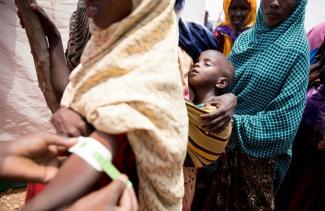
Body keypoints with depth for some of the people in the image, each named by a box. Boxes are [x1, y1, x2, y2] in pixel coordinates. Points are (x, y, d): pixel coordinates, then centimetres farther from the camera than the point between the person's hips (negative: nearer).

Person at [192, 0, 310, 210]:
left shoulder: (297, 49, -13)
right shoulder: (245, 38, 2)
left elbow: (285, 121, -18)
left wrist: (233, 123, -27)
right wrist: (228, 97, -22)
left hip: (256, 153, -4)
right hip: (222, 145, 5)